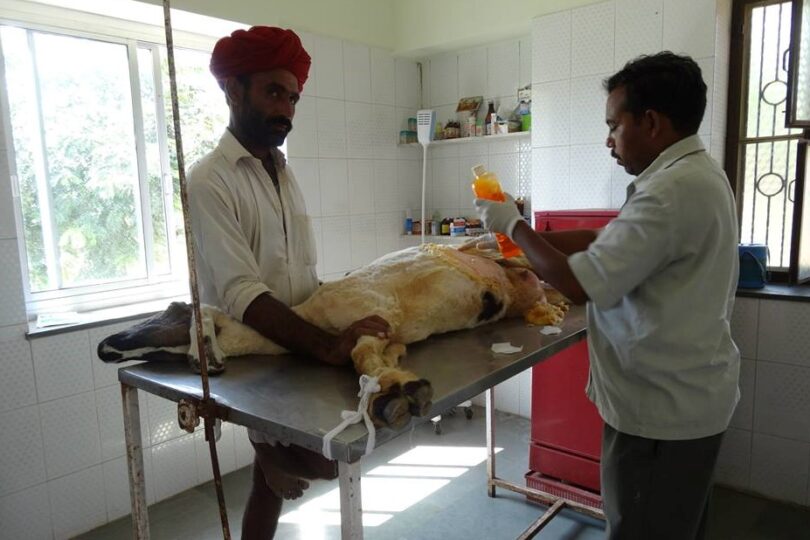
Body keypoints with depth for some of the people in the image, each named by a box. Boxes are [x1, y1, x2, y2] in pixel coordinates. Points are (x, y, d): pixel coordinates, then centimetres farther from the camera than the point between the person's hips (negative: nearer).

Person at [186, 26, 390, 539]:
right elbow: (241, 293, -26)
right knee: (322, 461, -12)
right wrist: (327, 345, -37)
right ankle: (275, 456, 15)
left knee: (273, 479, 16)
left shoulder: (284, 172, 10)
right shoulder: (210, 182, -15)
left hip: (296, 348, 7)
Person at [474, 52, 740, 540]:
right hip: (689, 394, 10)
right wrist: (523, 235, 7)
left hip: (662, 406, -9)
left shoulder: (671, 191, -25)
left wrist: (514, 226, -11)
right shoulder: (696, 173, 9)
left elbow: (583, 284, -24)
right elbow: (608, 242, 11)